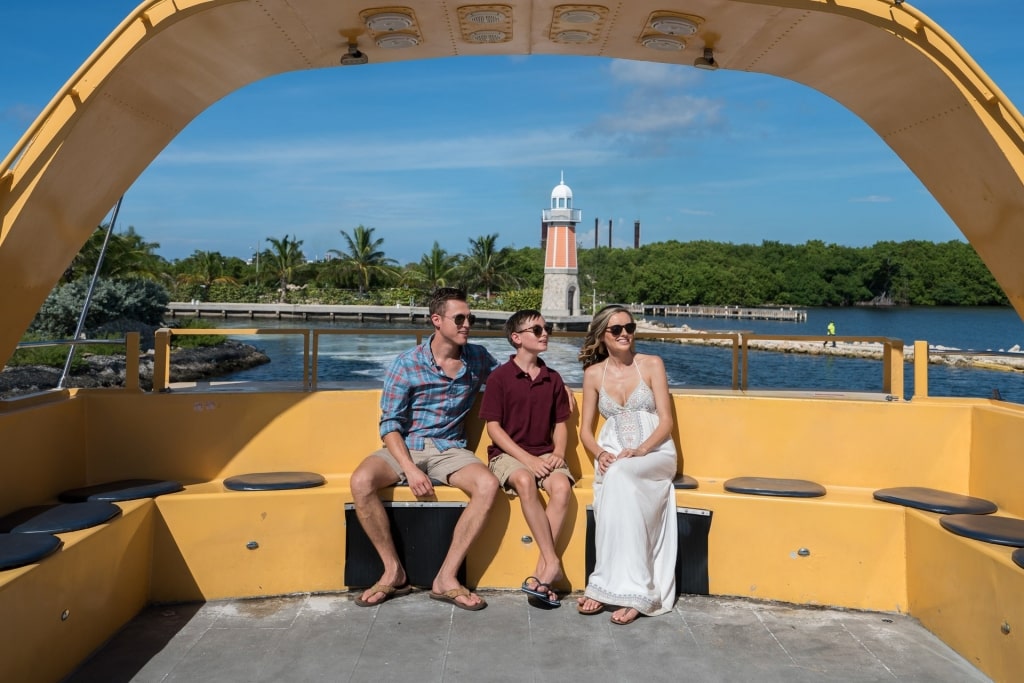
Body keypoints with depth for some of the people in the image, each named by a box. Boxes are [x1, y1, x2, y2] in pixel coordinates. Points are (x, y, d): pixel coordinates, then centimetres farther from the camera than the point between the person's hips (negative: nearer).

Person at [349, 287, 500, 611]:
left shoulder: (478, 358, 4)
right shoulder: (406, 364, -5)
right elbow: (390, 424, -6)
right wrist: (410, 469, -21)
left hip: (450, 449, 2)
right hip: (405, 447, -2)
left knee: (487, 485, -29)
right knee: (361, 481, -31)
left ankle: (446, 578, -19)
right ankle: (394, 572, -14)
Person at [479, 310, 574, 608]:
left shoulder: (552, 379, 10)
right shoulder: (499, 377, -2)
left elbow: (560, 424, 15)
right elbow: (493, 427, -6)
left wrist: (558, 453, -6)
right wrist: (527, 459, -15)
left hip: (545, 454, 4)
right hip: (508, 453, -3)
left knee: (562, 486, -29)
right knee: (525, 481, -37)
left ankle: (541, 571, -23)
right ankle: (552, 562, -28)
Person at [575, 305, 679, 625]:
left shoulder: (652, 365, 1)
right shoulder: (593, 374, 7)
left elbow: (666, 421, -2)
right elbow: (585, 430, 11)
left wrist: (640, 450, -19)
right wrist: (600, 454, -10)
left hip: (655, 452, -2)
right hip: (613, 455, 2)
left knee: (620, 477, -36)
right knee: (615, 482, -35)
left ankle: (605, 586, -31)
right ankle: (632, 591, -29)